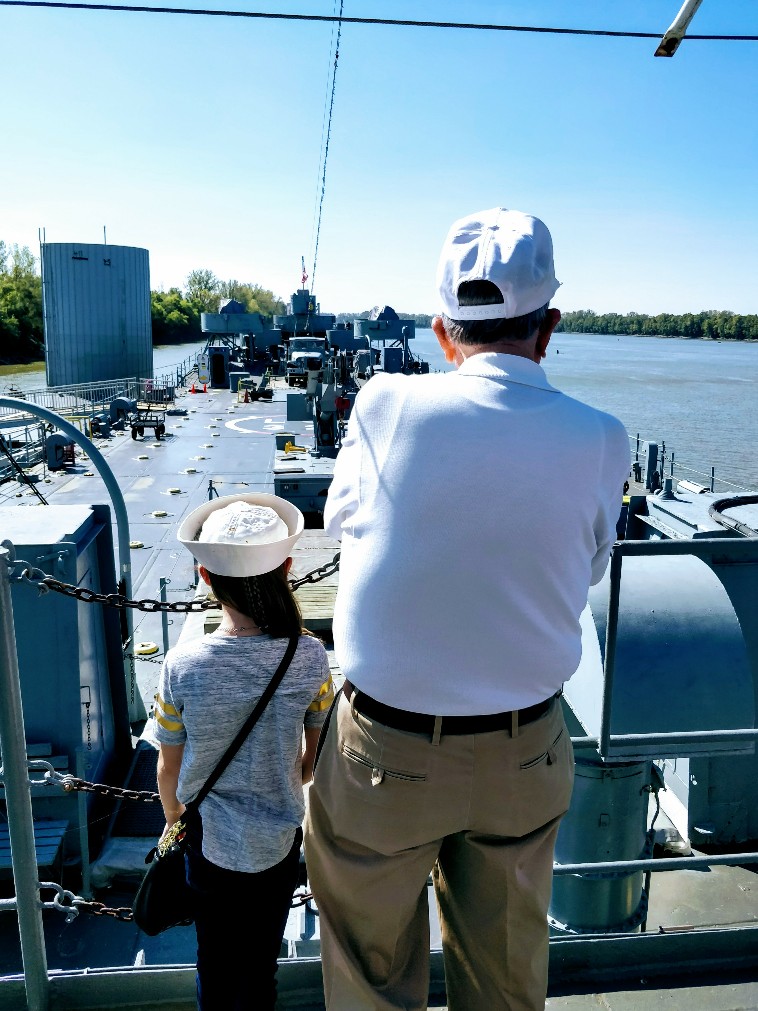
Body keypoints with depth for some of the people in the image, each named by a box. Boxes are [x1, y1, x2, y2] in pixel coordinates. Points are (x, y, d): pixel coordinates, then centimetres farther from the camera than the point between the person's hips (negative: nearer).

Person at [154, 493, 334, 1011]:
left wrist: (173, 820, 13)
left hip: (208, 838, 0)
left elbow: (169, 769, -7)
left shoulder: (182, 665, -21)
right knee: (261, 966, 22)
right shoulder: (310, 659, -20)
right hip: (278, 839, 0)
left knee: (215, 965, 24)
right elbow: (317, 758, -6)